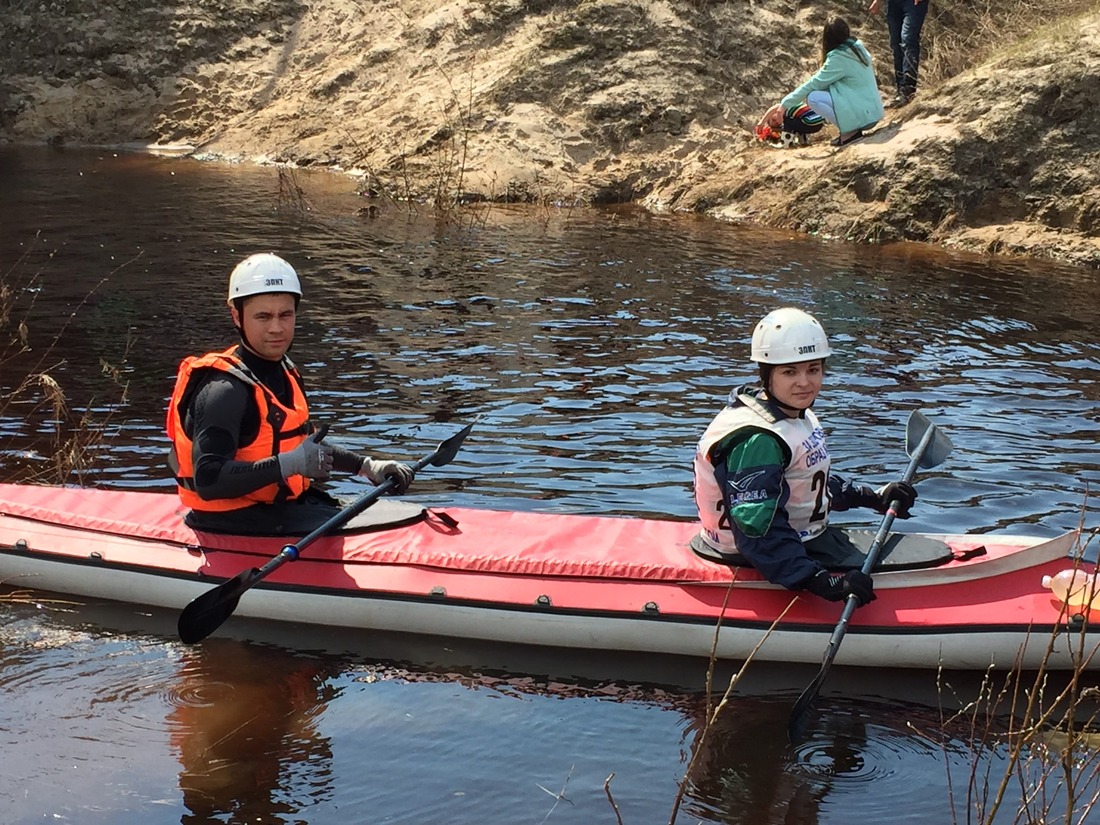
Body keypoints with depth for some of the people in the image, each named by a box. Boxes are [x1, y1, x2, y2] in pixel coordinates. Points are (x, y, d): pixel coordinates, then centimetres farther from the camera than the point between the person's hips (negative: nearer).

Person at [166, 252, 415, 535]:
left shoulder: (285, 372, 9)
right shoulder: (226, 389, -22)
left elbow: (306, 444, 26)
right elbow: (208, 481, -30)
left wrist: (367, 466, 17)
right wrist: (289, 465, -33)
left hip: (286, 502, 10)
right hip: (234, 523, -10)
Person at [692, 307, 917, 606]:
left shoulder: (799, 416, 7)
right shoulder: (758, 440, -28)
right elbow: (758, 532, -33)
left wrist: (875, 498, 15)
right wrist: (825, 583, -36)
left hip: (803, 537, 11)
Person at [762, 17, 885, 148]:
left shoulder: (838, 57, -16)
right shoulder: (857, 48, 8)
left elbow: (814, 84, -11)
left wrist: (784, 104, -3)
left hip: (863, 114, -8)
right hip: (873, 110, 8)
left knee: (812, 97, -14)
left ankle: (850, 131, -8)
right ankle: (853, 127, 8)